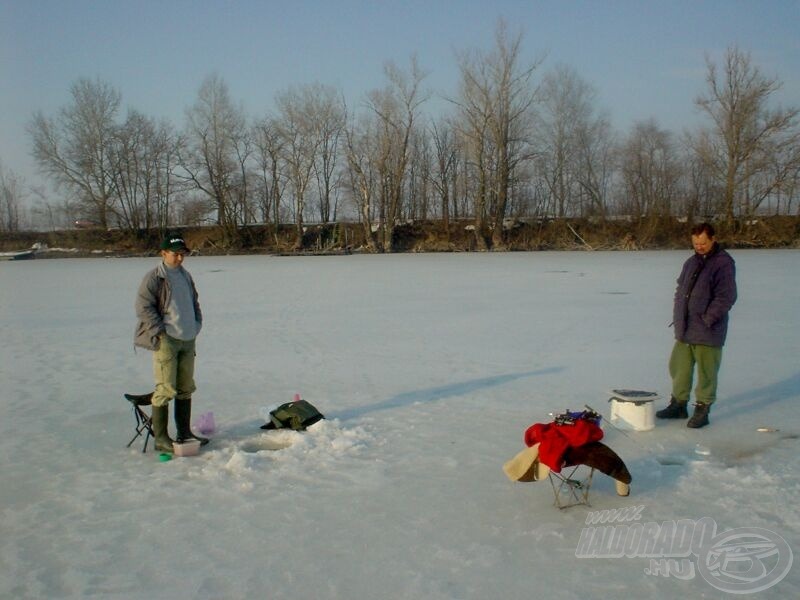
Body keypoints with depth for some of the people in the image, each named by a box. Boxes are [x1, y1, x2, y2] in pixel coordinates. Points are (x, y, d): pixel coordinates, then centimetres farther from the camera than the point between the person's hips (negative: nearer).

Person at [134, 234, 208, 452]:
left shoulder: (185, 276, 15)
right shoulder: (154, 278, -7)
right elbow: (143, 308, -11)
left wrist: (197, 324, 12)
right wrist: (161, 331, -14)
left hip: (188, 340, 8)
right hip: (166, 340, -7)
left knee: (185, 388, 12)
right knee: (166, 389, -8)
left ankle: (184, 432, 22)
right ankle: (160, 438, 0)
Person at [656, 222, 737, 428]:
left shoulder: (723, 263, -9)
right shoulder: (692, 262, 14)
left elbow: (726, 296, -15)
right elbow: (680, 290, 21)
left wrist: (707, 319, -16)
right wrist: (678, 316, 10)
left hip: (708, 333, -7)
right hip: (684, 329, 7)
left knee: (706, 372, 2)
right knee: (679, 367, 14)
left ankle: (702, 410, 13)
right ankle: (679, 405, 27)